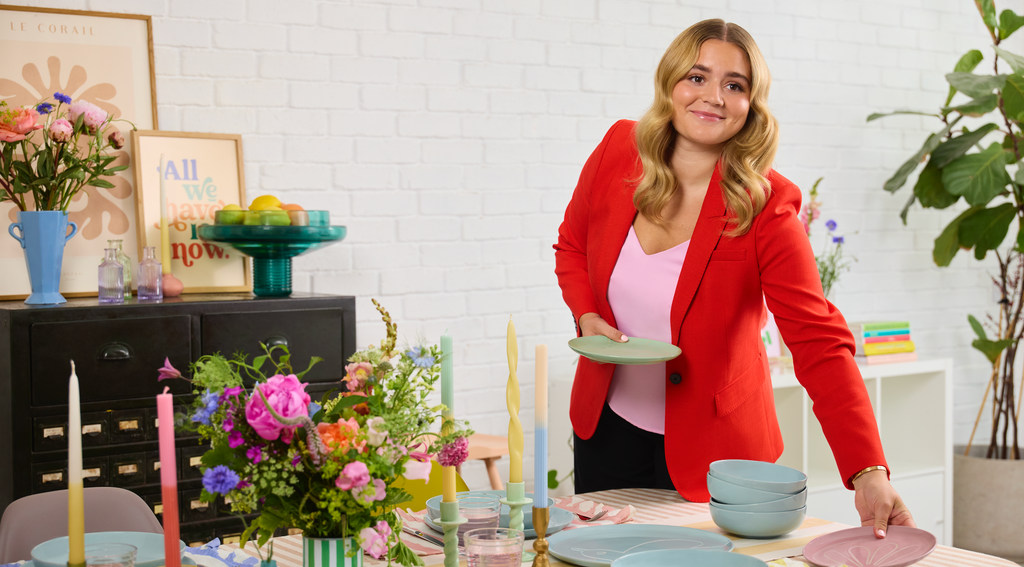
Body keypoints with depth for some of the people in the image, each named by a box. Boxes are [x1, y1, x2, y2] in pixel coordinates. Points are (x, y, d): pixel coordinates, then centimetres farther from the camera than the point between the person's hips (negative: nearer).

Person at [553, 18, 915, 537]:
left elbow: (820, 345, -25)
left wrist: (870, 474, -35)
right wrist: (587, 315, -11)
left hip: (712, 445, -3)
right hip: (609, 427, 4)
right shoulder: (618, 152, -10)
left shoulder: (766, 206, -21)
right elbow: (571, 245, 9)